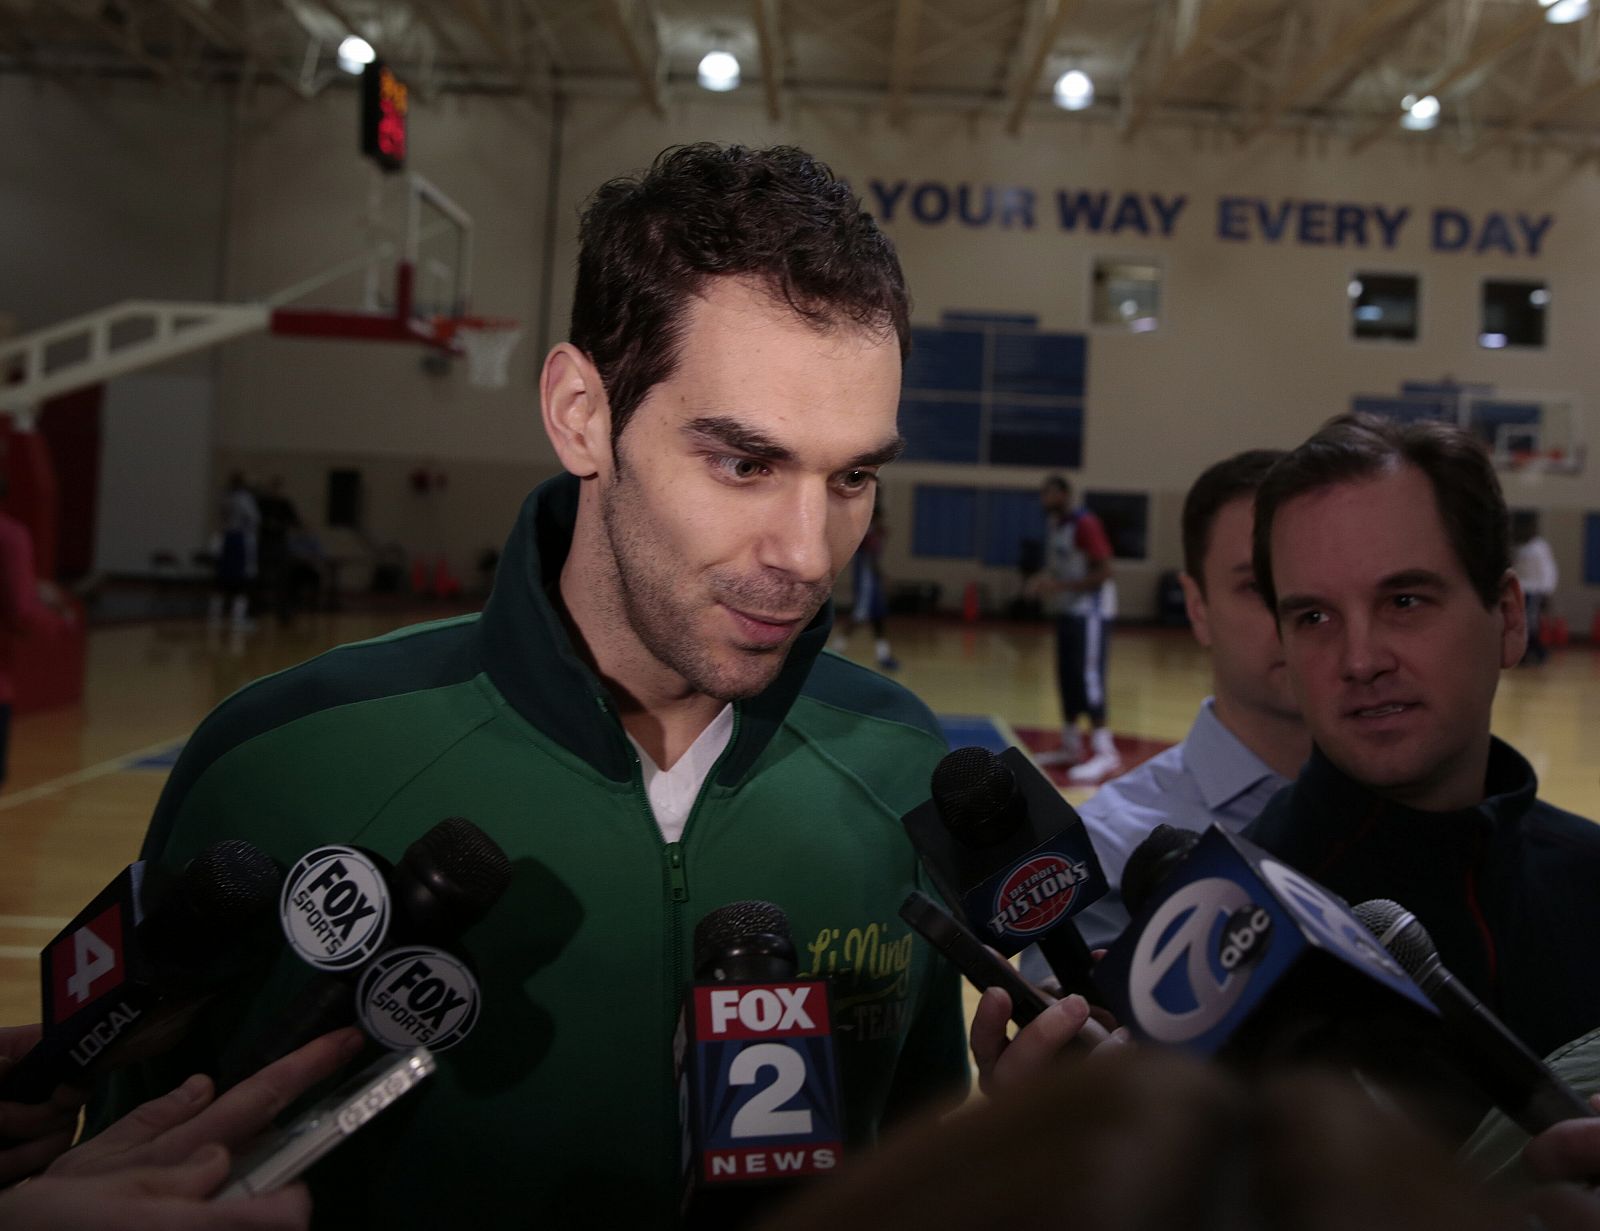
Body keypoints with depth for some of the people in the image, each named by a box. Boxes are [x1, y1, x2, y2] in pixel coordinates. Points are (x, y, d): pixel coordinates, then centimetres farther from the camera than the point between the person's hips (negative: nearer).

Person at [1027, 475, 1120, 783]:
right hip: (1067, 611, 9)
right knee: (1067, 678, 11)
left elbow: (1103, 572, -21)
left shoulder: (1085, 524, -17)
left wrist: (1060, 585, -25)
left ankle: (1105, 752, -12)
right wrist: (1042, 579, 3)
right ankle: (1071, 746, 20)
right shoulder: (1056, 525, 12)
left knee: (1088, 678, -13)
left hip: (1090, 612, -9)